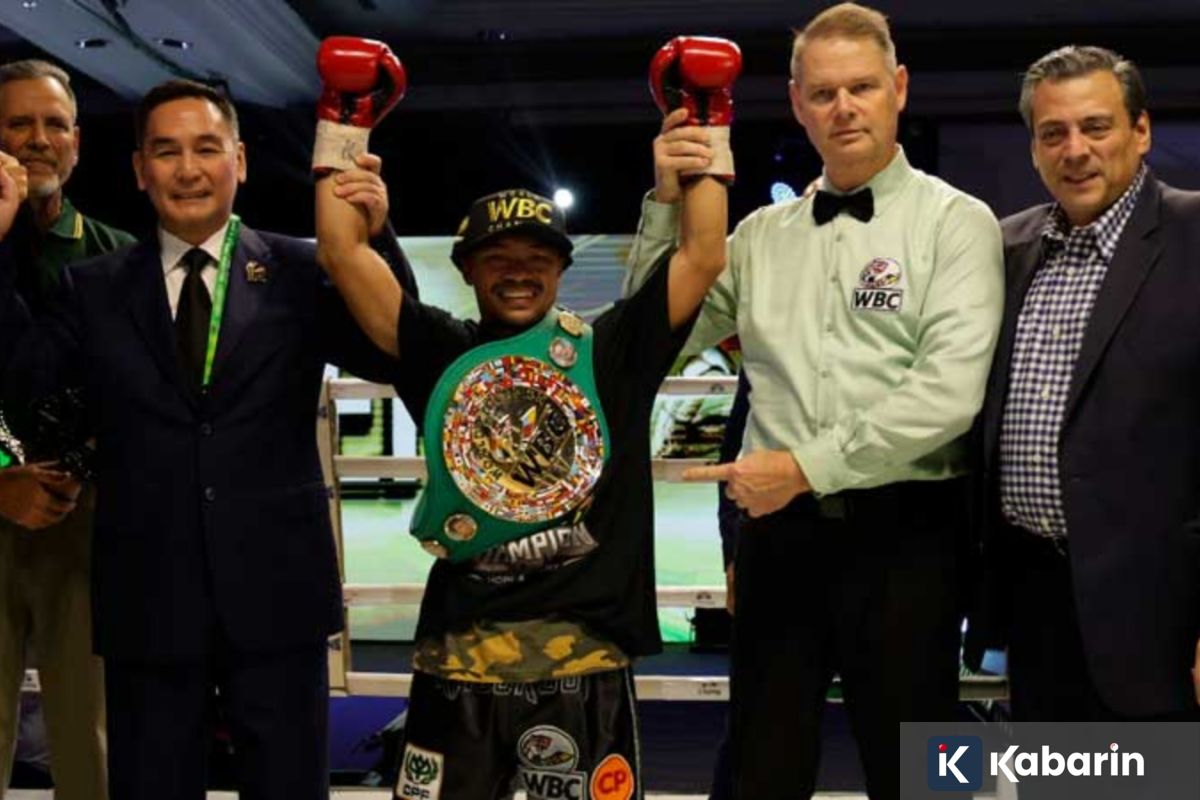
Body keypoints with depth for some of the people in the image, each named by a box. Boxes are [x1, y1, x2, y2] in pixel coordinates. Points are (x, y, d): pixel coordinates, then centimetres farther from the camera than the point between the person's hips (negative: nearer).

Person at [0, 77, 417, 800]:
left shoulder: (302, 272, 2)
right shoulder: (95, 288, 7)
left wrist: (376, 238, -21)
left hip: (275, 594, -1)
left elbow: (395, 358, -7)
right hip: (147, 603, 1)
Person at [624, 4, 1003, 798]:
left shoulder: (955, 221, -2)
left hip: (904, 532, -3)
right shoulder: (763, 233, 11)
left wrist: (809, 463, -16)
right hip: (779, 528, 4)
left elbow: (949, 391, -14)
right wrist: (669, 203, 0)